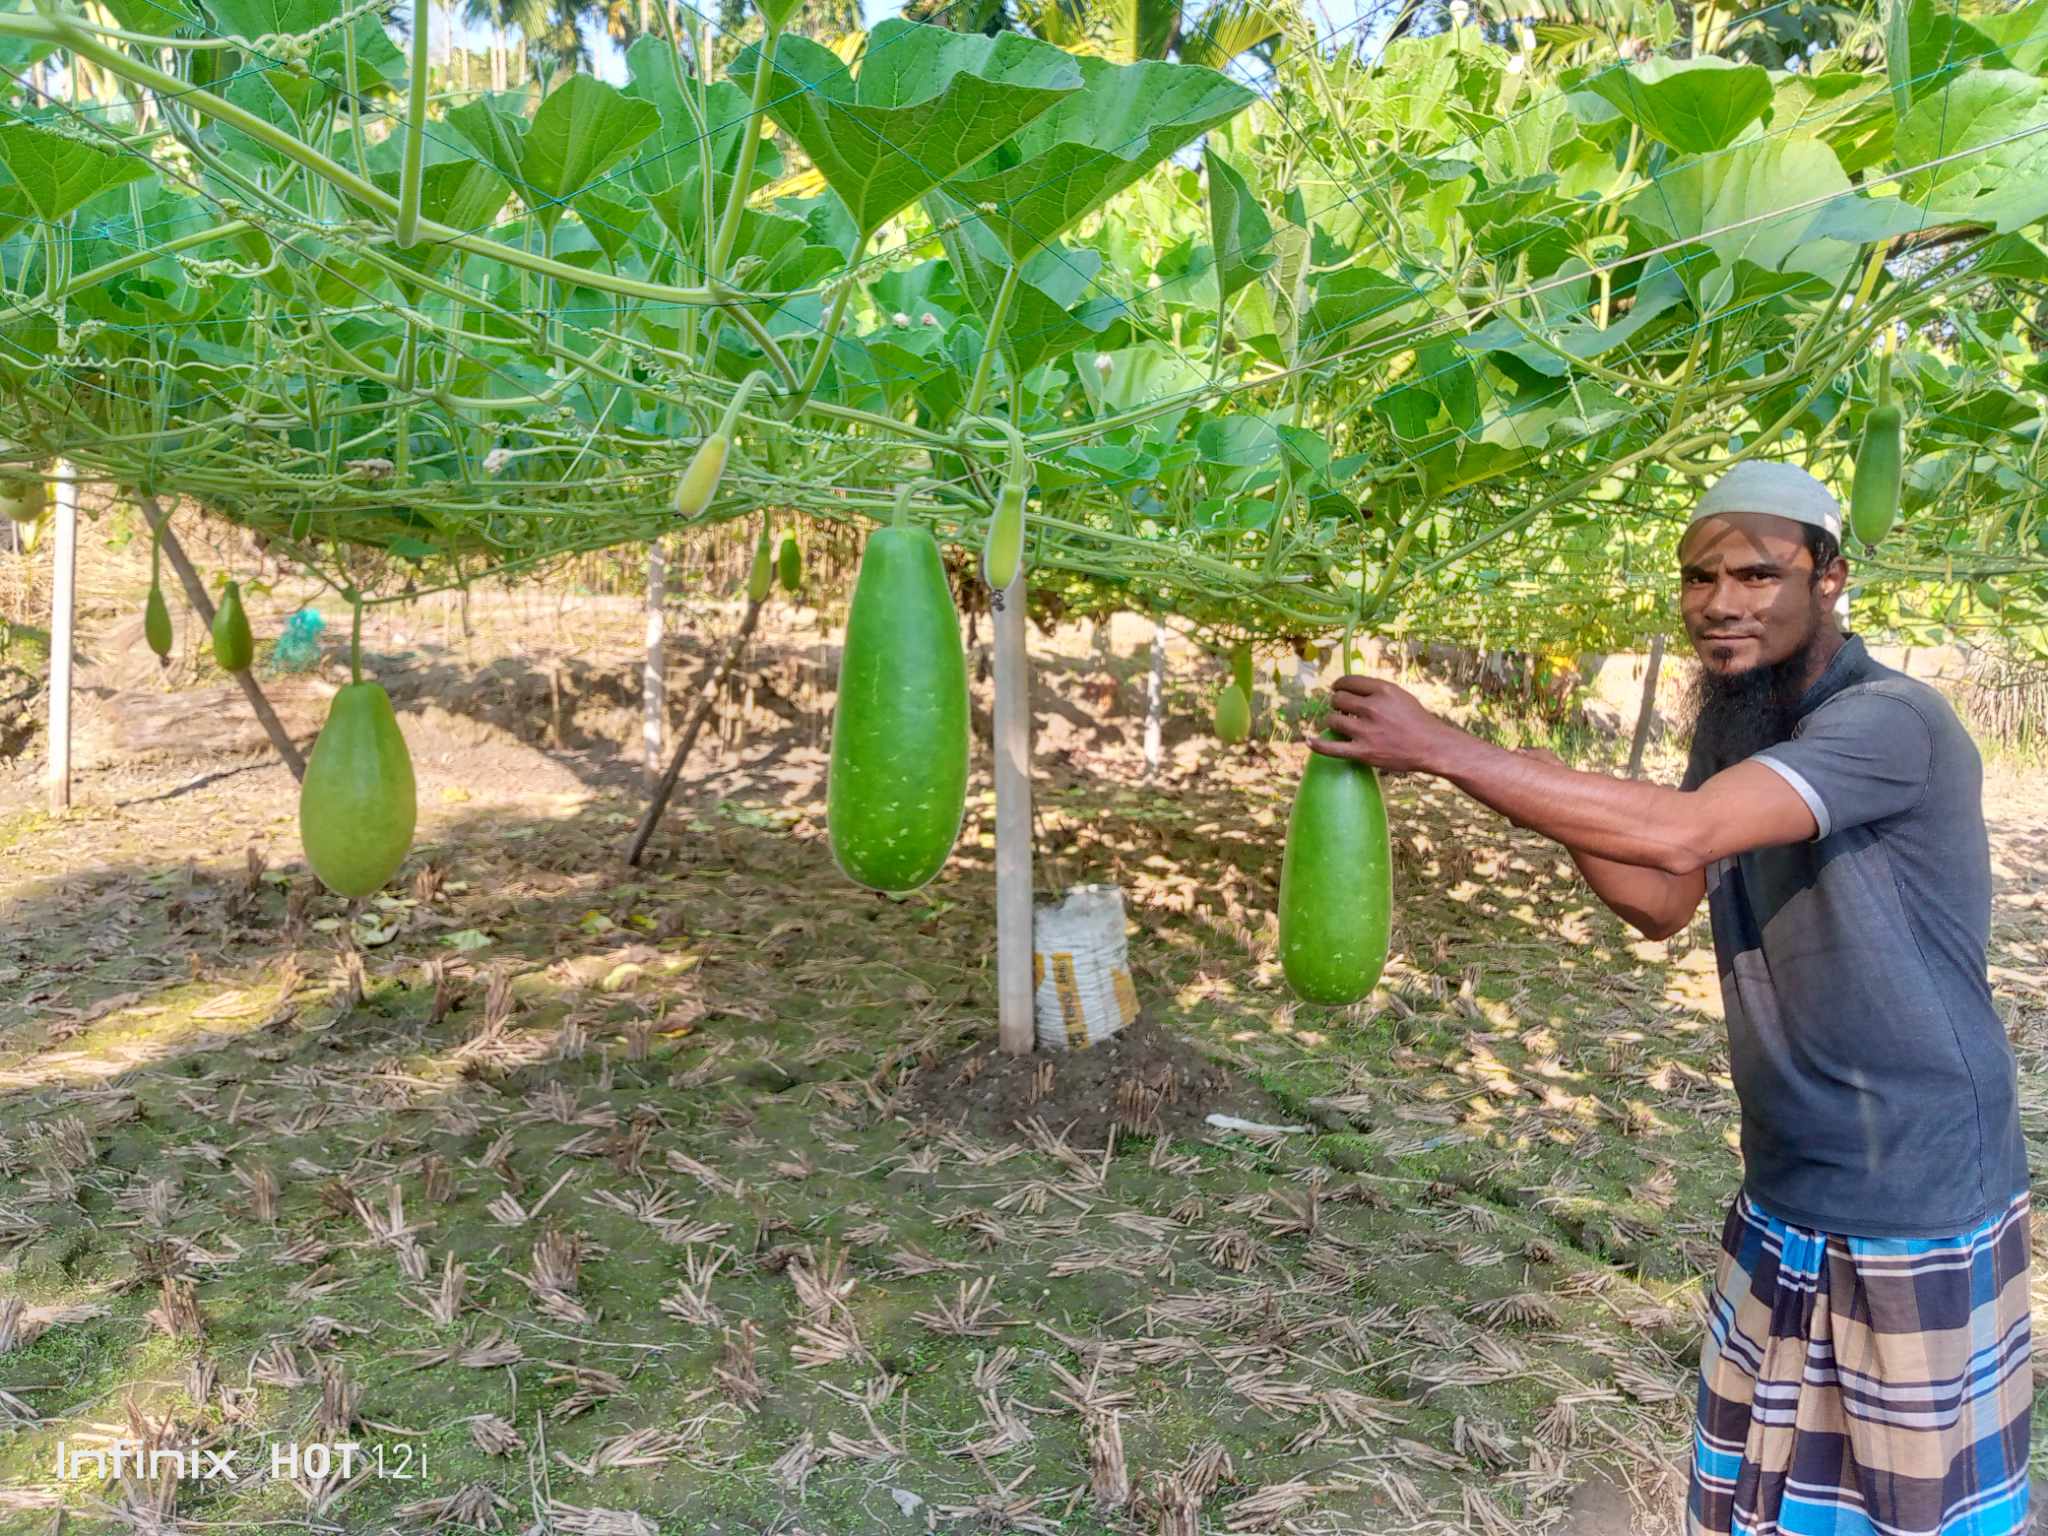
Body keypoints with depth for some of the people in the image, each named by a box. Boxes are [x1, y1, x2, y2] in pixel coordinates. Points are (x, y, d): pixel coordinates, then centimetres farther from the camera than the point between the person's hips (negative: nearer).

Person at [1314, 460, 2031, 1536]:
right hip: (1783, 1201, 7)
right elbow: (1666, 902, 9)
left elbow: (1677, 835, -36)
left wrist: (1439, 747, -35)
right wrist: (1556, 808, -8)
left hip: (1921, 1216, -7)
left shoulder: (1893, 722, -22)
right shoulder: (1731, 721, 4)